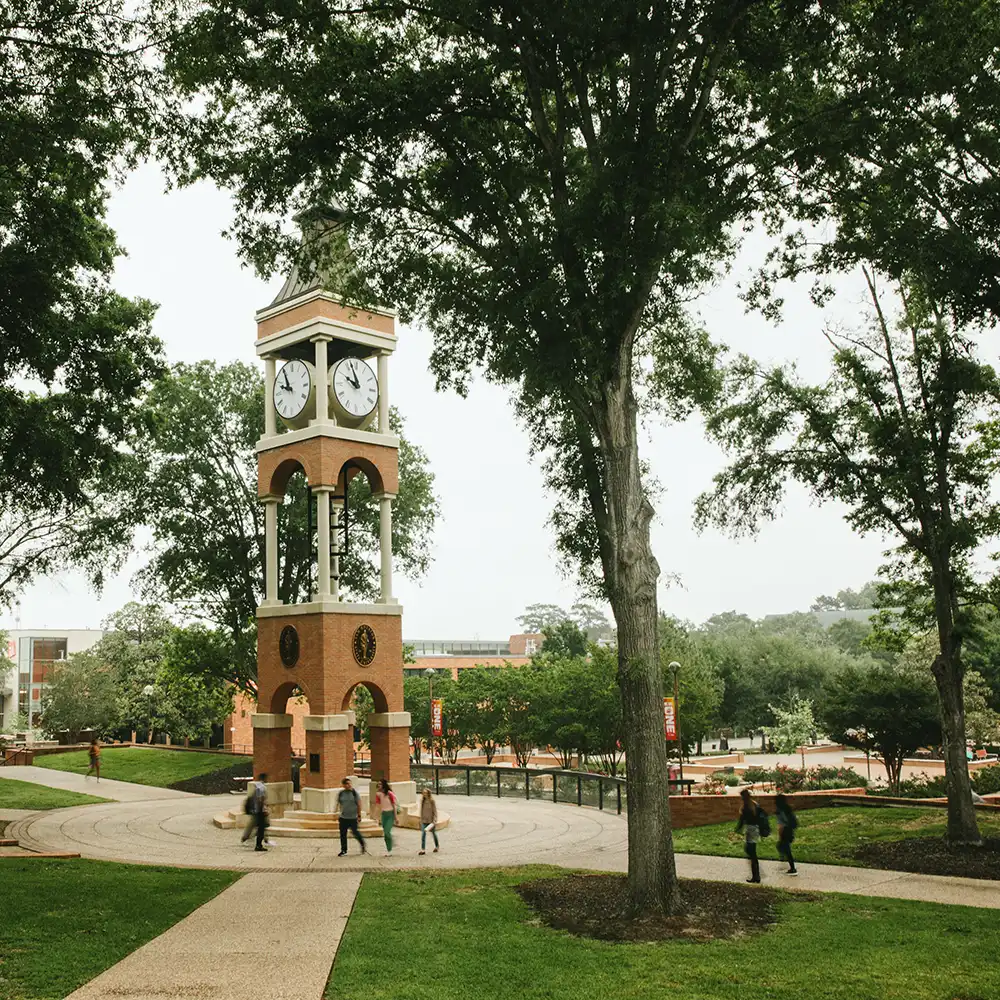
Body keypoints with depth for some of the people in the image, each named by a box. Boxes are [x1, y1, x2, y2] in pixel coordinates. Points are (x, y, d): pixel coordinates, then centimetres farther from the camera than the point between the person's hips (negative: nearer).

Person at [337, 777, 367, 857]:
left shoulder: (354, 793, -5)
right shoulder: (340, 793, 1)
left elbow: (359, 804, -3)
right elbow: (338, 804, 10)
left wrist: (359, 815, -4)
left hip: (353, 817, -3)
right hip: (343, 817, 3)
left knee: (355, 832, 2)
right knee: (343, 834, 3)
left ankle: (363, 845, 26)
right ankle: (343, 850, 15)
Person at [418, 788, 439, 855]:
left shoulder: (432, 801, -13)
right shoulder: (422, 801, 1)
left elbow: (435, 811, -12)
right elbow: (421, 810, 10)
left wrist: (434, 821, -17)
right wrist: (421, 819, 12)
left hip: (431, 820, -4)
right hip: (424, 820, 4)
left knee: (433, 833, 14)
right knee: (423, 834, -7)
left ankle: (437, 846, 35)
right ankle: (423, 849, -7)